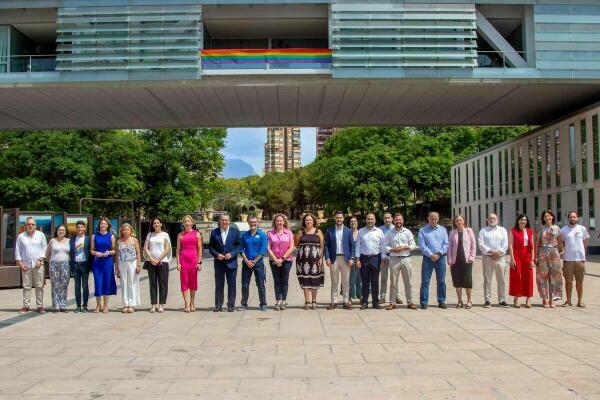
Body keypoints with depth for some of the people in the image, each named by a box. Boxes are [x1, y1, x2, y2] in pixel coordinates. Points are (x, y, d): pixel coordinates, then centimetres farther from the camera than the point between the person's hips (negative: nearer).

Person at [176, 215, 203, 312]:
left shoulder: (197, 234, 6)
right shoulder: (180, 235, 8)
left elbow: (199, 249, 5)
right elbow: (178, 249, 7)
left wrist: (199, 262, -2)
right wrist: (178, 262, -1)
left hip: (194, 258, 0)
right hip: (183, 259, 1)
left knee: (193, 282, 5)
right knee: (184, 282, -3)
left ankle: (192, 304, 15)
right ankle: (187, 305, -2)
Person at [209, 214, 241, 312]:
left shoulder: (235, 231, 3)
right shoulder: (214, 232, 7)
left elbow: (239, 245, 1)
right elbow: (211, 247, 7)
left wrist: (232, 254, -12)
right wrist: (216, 254, -10)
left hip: (231, 262, -1)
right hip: (219, 262, 1)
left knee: (231, 285, 3)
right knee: (219, 285, 5)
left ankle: (231, 305, 11)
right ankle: (218, 305, 12)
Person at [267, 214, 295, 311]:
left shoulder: (289, 233, 2)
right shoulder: (270, 233, 3)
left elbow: (291, 248, -2)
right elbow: (268, 248, -1)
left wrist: (282, 258, -8)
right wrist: (276, 260, -8)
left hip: (286, 260, -1)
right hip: (274, 260, 1)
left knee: (284, 281, 3)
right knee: (277, 281, 3)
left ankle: (284, 301, 8)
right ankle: (278, 301, 6)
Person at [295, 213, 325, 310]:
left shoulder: (318, 232, 4)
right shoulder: (301, 232, 7)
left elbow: (322, 246, 1)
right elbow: (296, 243, 14)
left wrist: (321, 258, -6)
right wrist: (303, 249, 4)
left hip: (315, 259, -1)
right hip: (303, 259, 1)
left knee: (314, 280, 2)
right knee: (305, 280, 0)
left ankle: (314, 301, 11)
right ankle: (307, 302, 5)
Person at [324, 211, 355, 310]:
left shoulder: (348, 231, 6)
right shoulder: (329, 231, 5)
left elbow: (352, 245, 5)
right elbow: (326, 246, 3)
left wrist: (351, 258, -4)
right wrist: (327, 258, -6)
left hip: (345, 258, 0)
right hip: (334, 258, 0)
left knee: (346, 281, 5)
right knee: (334, 281, 4)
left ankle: (346, 301, 11)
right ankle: (334, 302, 8)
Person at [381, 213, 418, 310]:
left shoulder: (407, 232, 7)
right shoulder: (389, 233, 5)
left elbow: (413, 245, 5)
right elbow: (384, 246, 2)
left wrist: (404, 248, -11)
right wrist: (392, 250, -14)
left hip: (406, 259, 1)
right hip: (394, 259, -1)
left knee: (408, 282, 3)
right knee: (393, 282, 2)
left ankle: (410, 302, 11)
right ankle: (392, 302, 8)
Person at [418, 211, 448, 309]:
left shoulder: (442, 230, 11)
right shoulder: (423, 230, 3)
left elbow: (446, 244, 5)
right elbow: (422, 245, -5)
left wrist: (439, 253, -9)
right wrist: (431, 255, -13)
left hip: (441, 258, 2)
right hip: (428, 258, -2)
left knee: (441, 281, 6)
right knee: (425, 281, -3)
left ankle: (441, 301, 15)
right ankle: (424, 303, 1)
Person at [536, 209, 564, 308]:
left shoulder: (557, 228, 6)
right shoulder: (541, 229, 6)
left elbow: (560, 242, 10)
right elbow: (537, 244, 6)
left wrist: (561, 251, 2)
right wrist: (536, 256, 1)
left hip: (554, 252, 0)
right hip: (543, 253, 0)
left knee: (554, 275, 1)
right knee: (543, 275, -1)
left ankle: (552, 299, 8)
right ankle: (545, 299, 3)